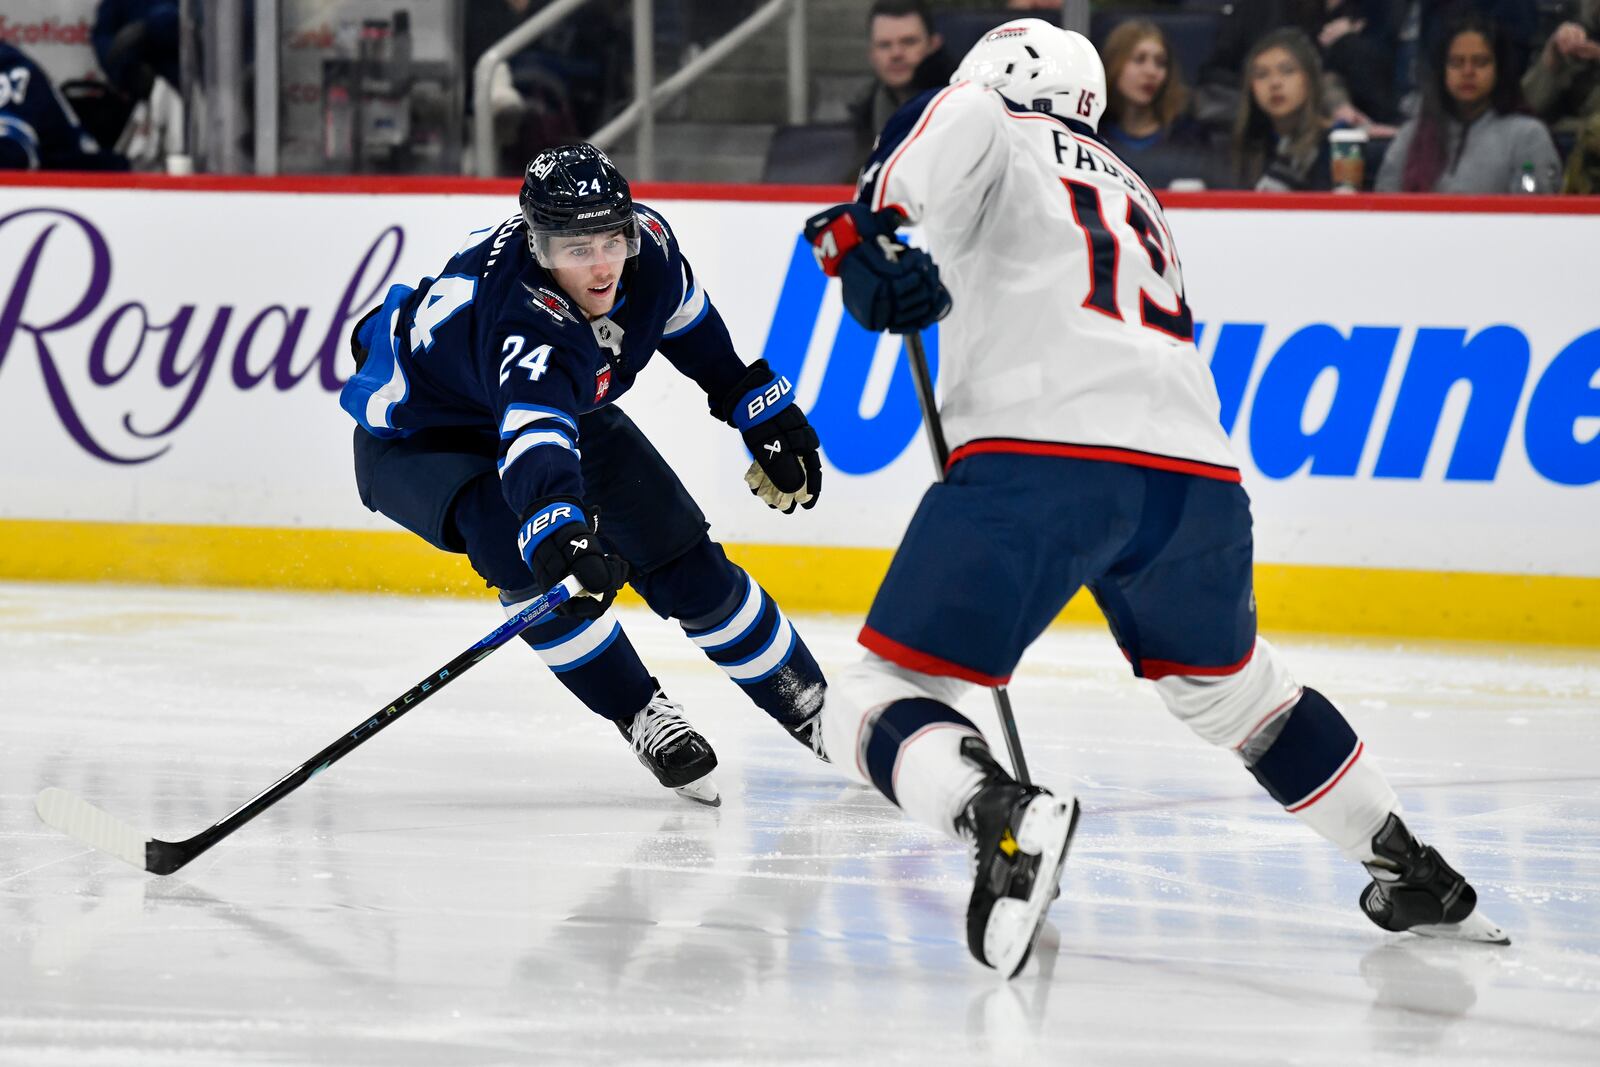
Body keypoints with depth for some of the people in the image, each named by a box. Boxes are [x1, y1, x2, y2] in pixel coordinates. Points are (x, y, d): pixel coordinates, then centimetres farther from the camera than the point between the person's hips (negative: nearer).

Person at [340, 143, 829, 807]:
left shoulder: (647, 243, -22)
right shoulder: (524, 318, -44)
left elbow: (689, 323, 2)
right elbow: (532, 442, -62)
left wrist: (764, 407, 7)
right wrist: (558, 528, -79)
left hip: (563, 405, 7)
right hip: (419, 440, -6)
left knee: (685, 562, 1)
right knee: (528, 559, -33)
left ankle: (811, 706, 20)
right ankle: (643, 719, -16)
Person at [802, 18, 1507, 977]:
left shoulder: (1004, 145, 13)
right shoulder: (1129, 191, 34)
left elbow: (956, 119, -10)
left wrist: (867, 221, -6)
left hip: (1043, 458, -7)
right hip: (1195, 481, 7)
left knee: (878, 706, -3)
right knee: (1227, 682, 34)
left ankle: (1006, 821, -34)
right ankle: (1414, 872, 35)